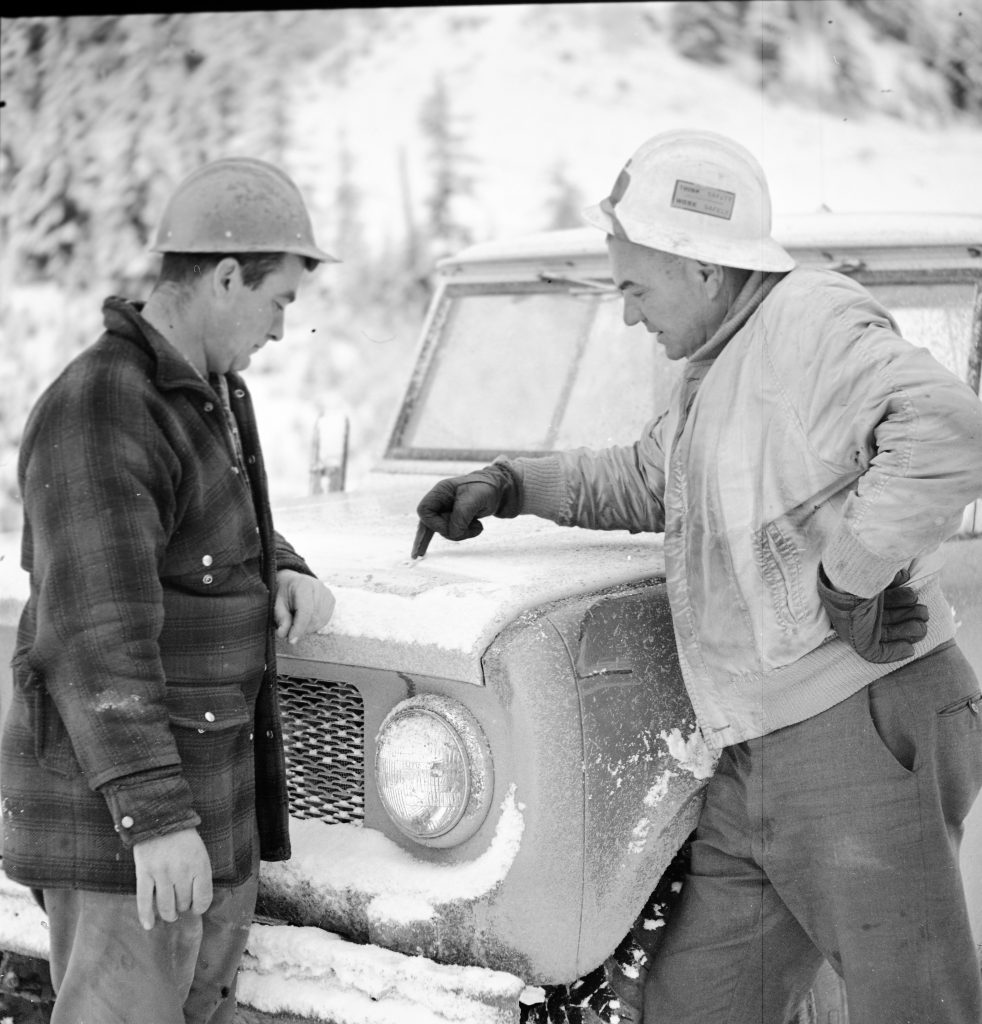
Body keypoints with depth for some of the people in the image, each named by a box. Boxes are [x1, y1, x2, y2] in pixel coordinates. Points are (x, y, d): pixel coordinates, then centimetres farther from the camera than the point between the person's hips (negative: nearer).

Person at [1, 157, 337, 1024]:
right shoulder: (100, 414, -20)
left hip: (214, 785, 9)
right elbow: (96, 634, -27)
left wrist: (290, 574, 4)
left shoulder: (210, 387, 10)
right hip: (118, 798, -9)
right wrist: (156, 819, -31)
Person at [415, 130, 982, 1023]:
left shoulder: (809, 321, -13)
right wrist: (507, 485, 22)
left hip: (866, 732, -10)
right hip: (759, 765, 10)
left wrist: (854, 576, -22)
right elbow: (643, 482, 34)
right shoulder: (718, 371, 18)